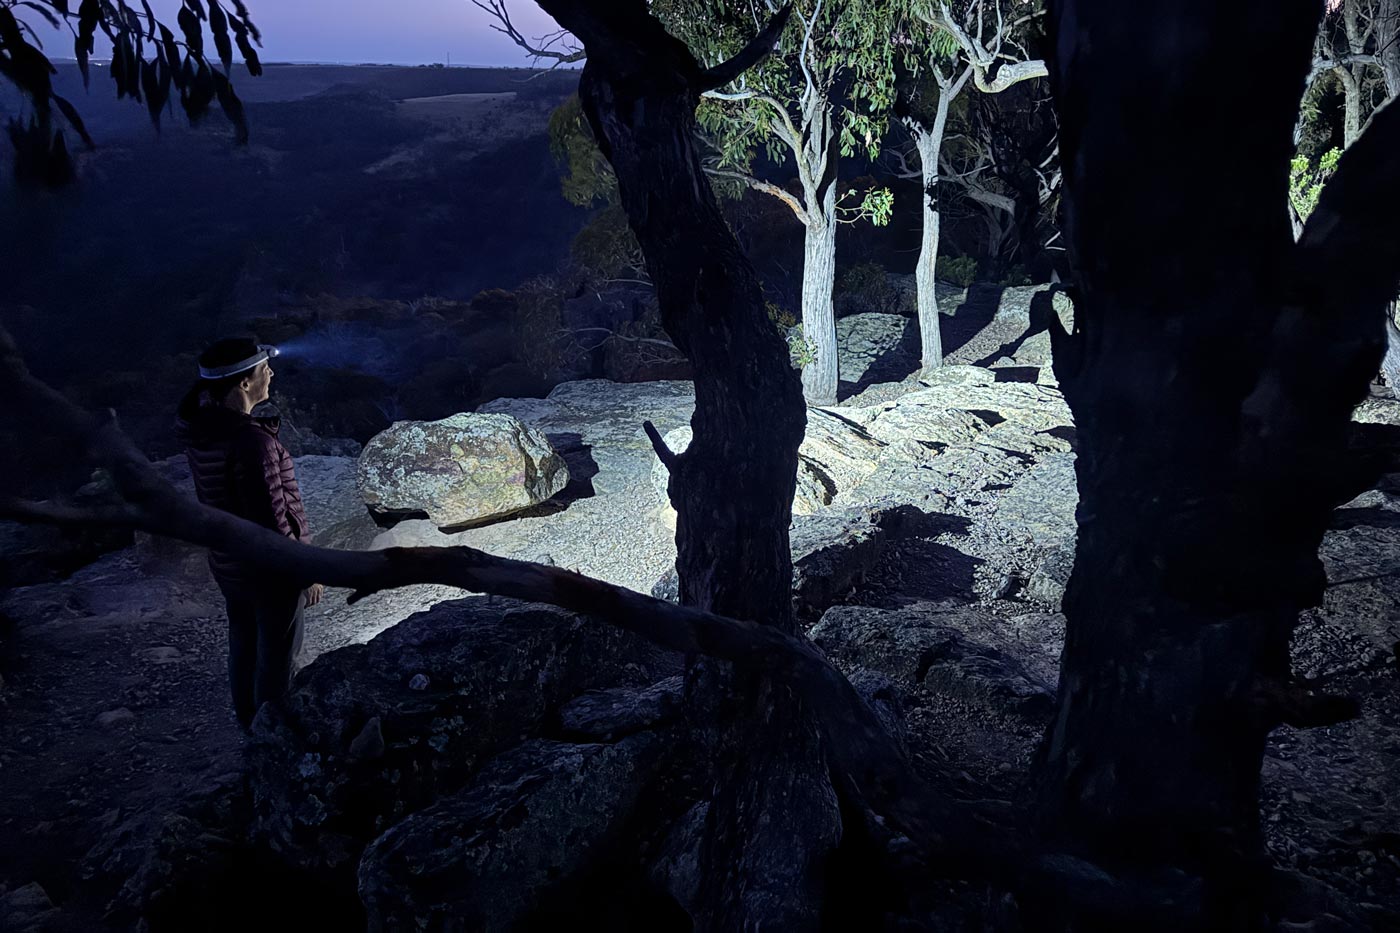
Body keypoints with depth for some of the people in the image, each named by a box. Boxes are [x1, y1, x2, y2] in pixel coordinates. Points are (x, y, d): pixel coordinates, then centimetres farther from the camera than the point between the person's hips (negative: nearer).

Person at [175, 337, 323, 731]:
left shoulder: (201, 428, -8)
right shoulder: (251, 442, -32)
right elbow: (272, 522, -27)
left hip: (228, 562, 8)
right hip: (269, 568, -8)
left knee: (244, 643, 26)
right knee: (276, 654, 12)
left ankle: (249, 722, 46)